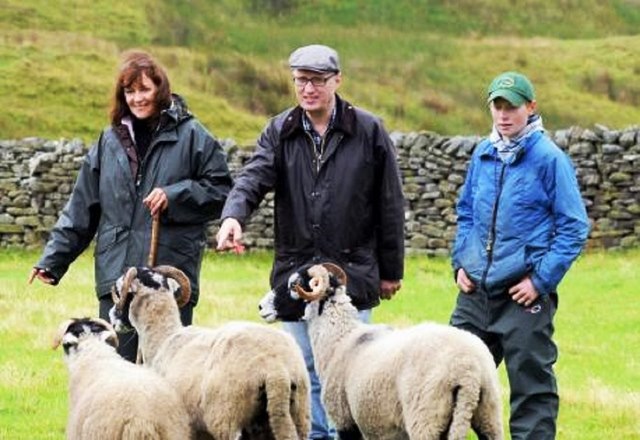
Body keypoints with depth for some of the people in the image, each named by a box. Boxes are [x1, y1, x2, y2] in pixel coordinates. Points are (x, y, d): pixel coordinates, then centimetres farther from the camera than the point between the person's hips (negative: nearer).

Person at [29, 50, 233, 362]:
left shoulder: (190, 135, 1)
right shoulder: (110, 141, 11)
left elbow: (220, 190, 1)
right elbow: (81, 207, 15)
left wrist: (174, 196, -13)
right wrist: (53, 260, 11)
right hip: (117, 276, 3)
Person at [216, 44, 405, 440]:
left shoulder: (368, 132, -2)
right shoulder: (280, 132, 6)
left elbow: (390, 207, 2)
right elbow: (254, 178, -10)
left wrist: (391, 271, 3)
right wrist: (234, 215, -31)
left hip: (352, 273, -3)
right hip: (296, 273, 3)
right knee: (306, 370, 9)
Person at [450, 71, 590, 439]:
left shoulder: (549, 159, -8)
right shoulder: (483, 155, 9)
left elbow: (574, 227, -9)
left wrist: (541, 279, -13)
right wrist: (461, 261, 8)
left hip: (525, 294, -6)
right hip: (476, 291, 6)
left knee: (532, 386, 2)